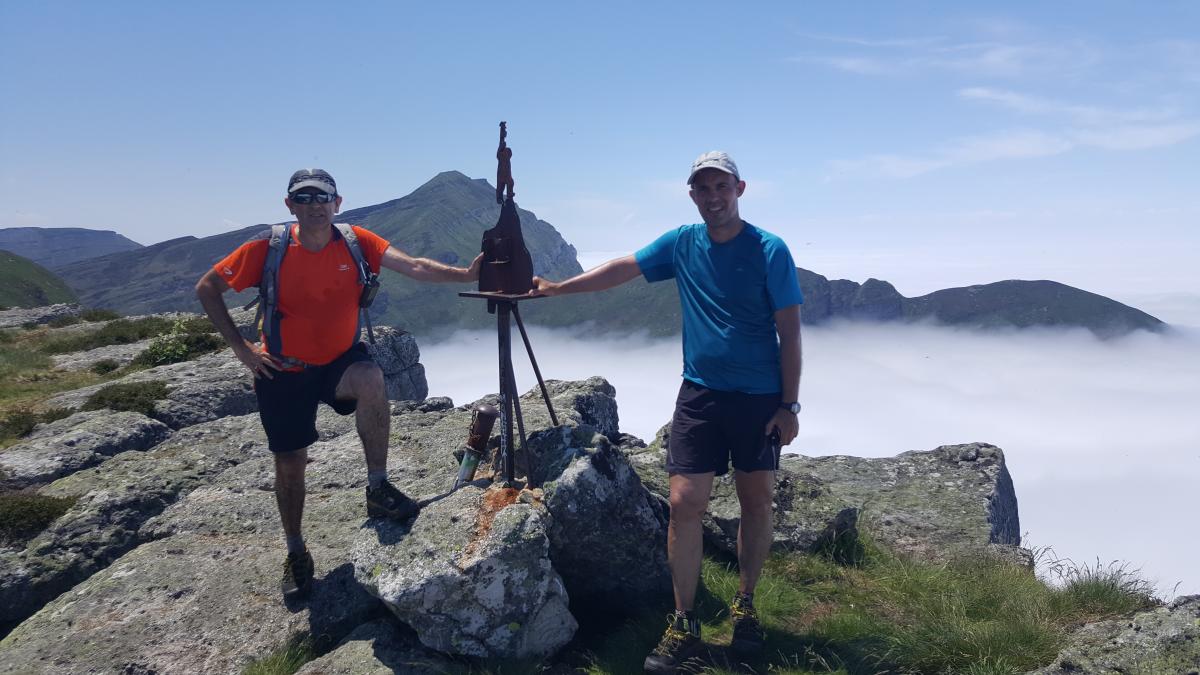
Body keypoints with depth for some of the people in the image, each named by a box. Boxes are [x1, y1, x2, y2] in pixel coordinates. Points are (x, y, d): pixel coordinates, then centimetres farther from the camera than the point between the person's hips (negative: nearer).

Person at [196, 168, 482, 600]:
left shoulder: (356, 242, -12)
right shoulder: (267, 249, -15)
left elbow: (413, 266, -24)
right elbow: (207, 288, -5)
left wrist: (465, 274, -39)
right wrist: (240, 347, -11)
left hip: (339, 361, 0)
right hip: (284, 370, 0)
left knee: (371, 379, -34)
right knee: (290, 462, 5)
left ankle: (378, 489, -19)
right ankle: (296, 553, 29)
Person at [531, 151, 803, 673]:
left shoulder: (769, 250, -8)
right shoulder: (682, 243, 3)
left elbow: (789, 331, -7)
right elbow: (624, 268, 9)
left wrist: (789, 404, -9)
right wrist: (558, 287, 5)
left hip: (759, 399, -2)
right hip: (700, 394, 2)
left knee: (757, 503, 9)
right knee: (685, 502, -4)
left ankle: (745, 608, 28)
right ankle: (683, 626, 7)